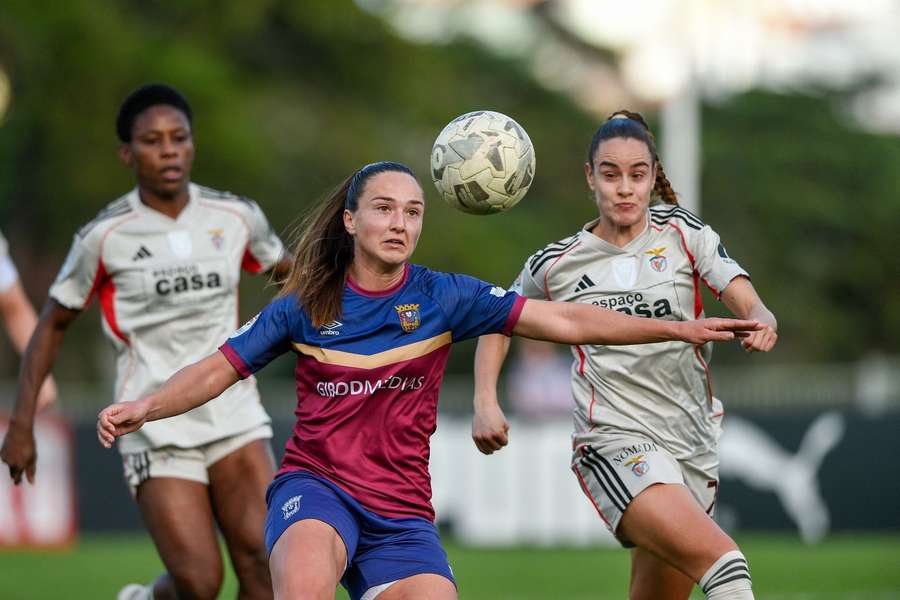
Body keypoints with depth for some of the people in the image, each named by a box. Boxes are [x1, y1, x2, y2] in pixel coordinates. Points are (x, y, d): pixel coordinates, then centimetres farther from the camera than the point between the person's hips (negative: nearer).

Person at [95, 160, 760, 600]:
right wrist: (146, 407, -8)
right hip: (316, 487, -2)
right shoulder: (305, 306, 3)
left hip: (402, 513, 2)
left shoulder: (443, 297, 3)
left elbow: (566, 320, 1)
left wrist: (674, 328, -4)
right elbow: (221, 368, 9)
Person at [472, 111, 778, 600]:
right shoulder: (556, 265, 2)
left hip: (693, 447, 4)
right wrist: (485, 402, 4)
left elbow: (750, 305, -6)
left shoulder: (683, 233, 4)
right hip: (616, 445, -4)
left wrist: (761, 323, -30)